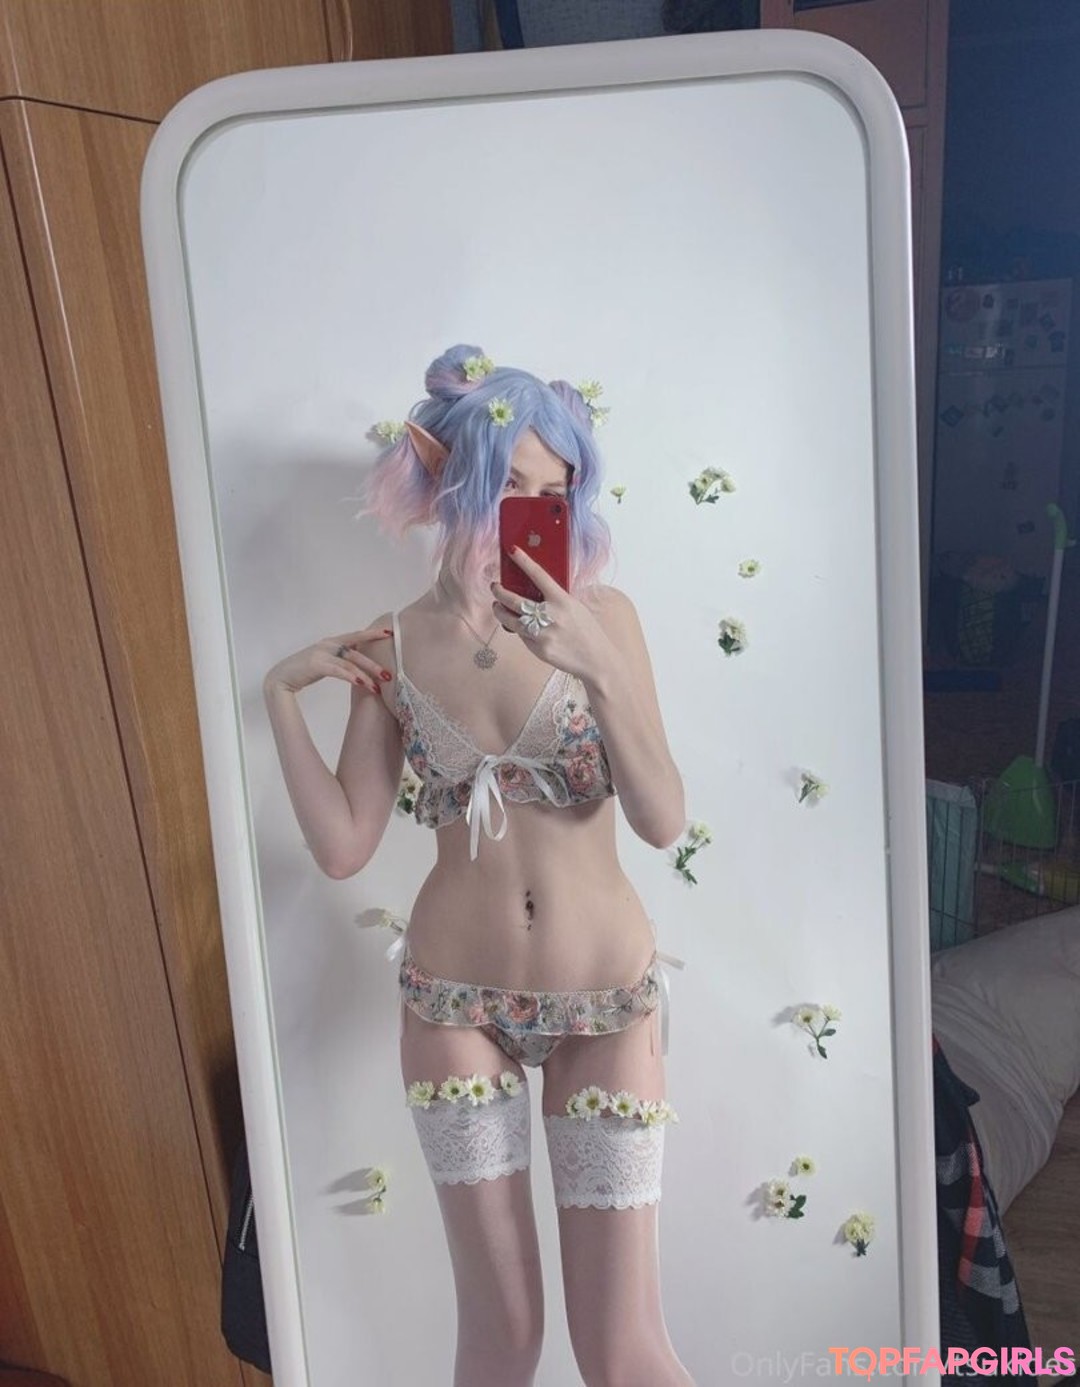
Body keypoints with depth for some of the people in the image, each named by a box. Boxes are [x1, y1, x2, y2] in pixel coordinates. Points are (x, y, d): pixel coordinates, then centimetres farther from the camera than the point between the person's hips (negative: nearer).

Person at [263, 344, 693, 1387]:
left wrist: (600, 669, -26)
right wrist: (280, 696, -10)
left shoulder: (600, 617, -8)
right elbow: (342, 848, -5)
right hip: (455, 1006, 1)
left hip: (606, 1003, -1)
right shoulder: (390, 650, -3)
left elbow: (663, 822, -14)